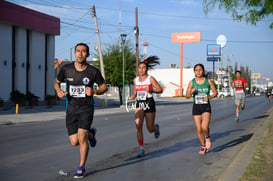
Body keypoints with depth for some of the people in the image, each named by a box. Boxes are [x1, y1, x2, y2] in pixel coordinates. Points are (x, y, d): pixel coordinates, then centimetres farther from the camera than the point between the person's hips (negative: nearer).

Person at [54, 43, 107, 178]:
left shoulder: (93, 72, -8)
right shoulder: (66, 69, -4)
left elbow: (104, 86, 6)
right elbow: (57, 82, 12)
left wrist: (94, 92, -15)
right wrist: (58, 91, -10)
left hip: (86, 108, -2)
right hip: (71, 108, 2)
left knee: (82, 137, -18)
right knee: (74, 142, 2)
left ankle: (81, 168, 2)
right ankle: (90, 134, 38)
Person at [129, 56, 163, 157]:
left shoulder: (150, 79, -5)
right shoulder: (135, 80, 8)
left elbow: (160, 90, -5)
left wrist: (151, 90, -22)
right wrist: (133, 96, -2)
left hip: (149, 104, -3)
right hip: (139, 104, 3)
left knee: (150, 129, 3)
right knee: (138, 126, -15)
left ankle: (156, 127, 42)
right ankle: (141, 149, -7)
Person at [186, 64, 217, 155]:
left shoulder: (208, 81, -2)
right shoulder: (192, 82, 0)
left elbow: (215, 92, 7)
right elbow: (187, 96, 2)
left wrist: (209, 97, -11)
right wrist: (192, 92, -19)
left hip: (206, 107, -2)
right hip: (196, 107, 2)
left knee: (204, 127, -23)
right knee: (199, 130, 4)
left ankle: (207, 137, 11)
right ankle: (203, 147, 25)